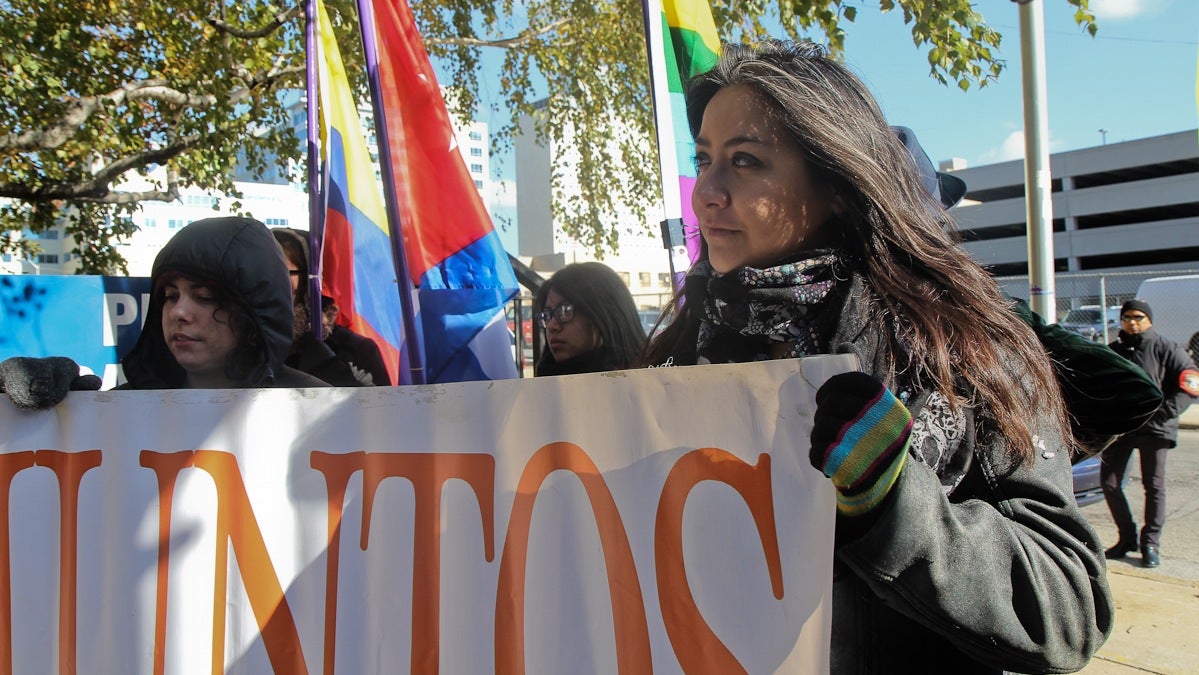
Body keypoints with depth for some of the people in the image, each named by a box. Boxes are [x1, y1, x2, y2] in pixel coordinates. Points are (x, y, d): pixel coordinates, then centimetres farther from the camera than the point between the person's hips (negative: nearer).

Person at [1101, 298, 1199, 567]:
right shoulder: (1112, 352, 9)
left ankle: (1151, 543, 15)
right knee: (1109, 483, 2)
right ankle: (1127, 537, 18)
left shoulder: (1165, 350, -3)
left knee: (1154, 486, 3)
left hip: (1154, 428, -4)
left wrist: (1164, 412, -15)